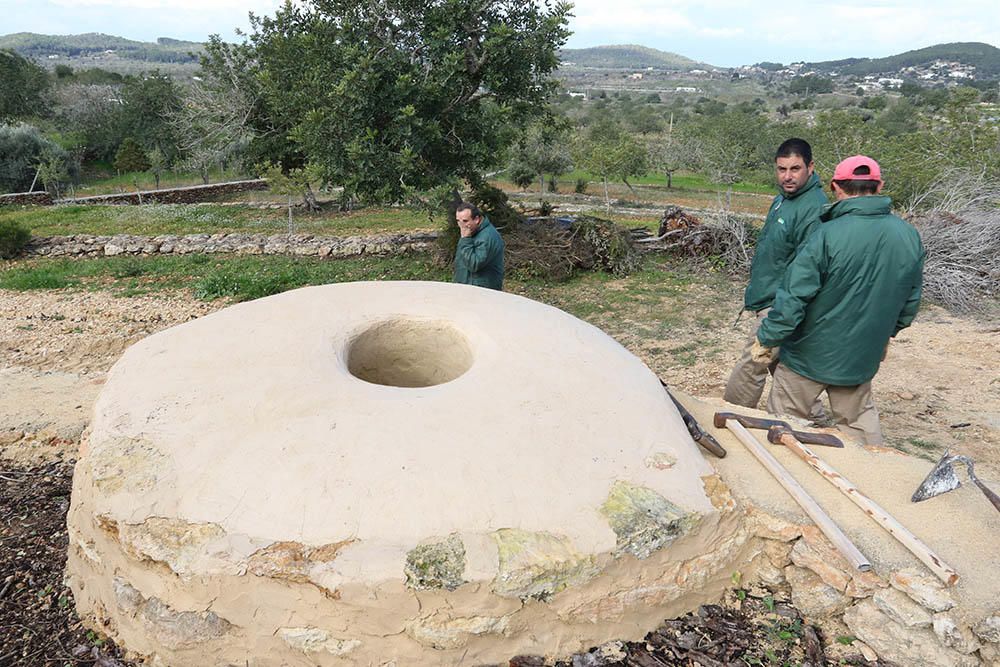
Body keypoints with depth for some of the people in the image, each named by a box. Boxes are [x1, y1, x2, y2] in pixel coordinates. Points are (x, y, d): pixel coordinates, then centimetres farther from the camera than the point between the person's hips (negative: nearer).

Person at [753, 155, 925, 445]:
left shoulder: (827, 236, -23)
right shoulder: (909, 236, -2)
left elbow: (793, 298, -23)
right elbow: (910, 300, 10)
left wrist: (767, 338, -11)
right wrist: (886, 333, 26)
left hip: (810, 355, -5)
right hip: (862, 357, 6)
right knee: (859, 420, 24)